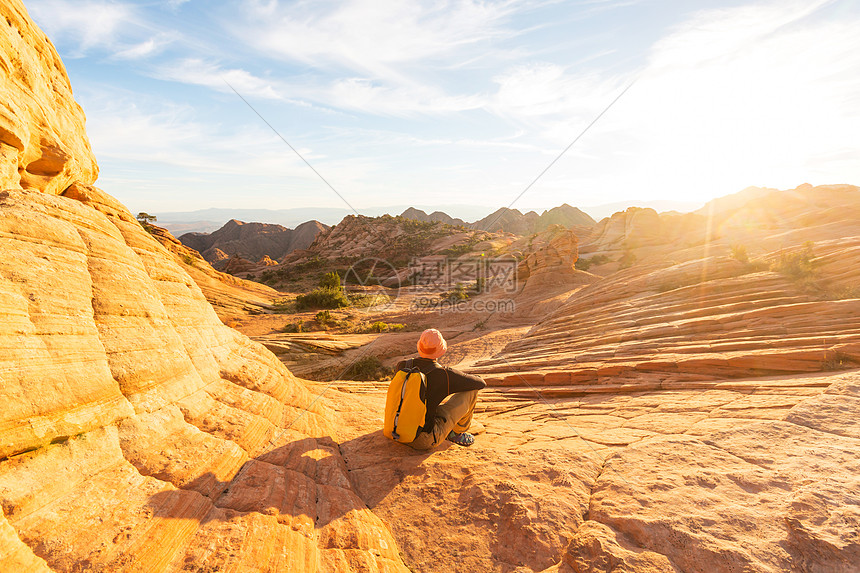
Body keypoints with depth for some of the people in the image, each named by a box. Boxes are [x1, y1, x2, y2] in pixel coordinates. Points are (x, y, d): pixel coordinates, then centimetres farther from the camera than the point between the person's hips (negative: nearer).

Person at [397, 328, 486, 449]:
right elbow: (481, 383, -6)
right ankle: (456, 433, 20)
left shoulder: (402, 366, -6)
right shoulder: (444, 374, -19)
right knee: (472, 390, -2)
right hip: (425, 440, -5)